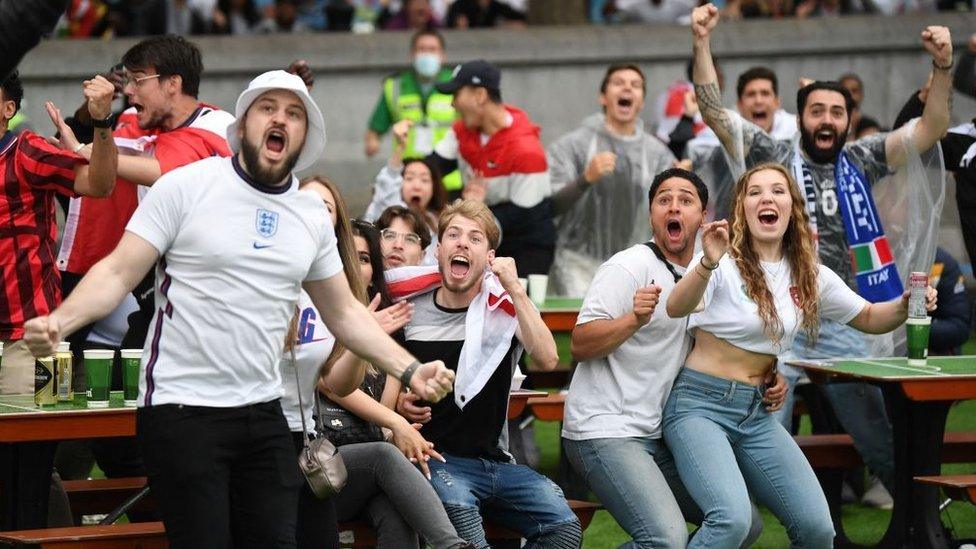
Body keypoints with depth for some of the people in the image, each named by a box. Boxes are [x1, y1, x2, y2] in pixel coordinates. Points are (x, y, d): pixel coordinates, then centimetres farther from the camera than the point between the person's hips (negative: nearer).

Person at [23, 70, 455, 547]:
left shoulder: (312, 214, 10)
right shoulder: (187, 186, -5)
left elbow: (344, 312, 18)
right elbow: (118, 273, -8)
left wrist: (410, 371, 7)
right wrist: (59, 321, -26)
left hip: (263, 414, 5)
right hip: (183, 412, -5)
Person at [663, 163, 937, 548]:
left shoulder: (810, 276, 7)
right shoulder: (725, 263, -10)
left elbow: (869, 318, 18)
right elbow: (676, 309, -27)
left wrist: (905, 305, -5)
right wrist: (708, 264, -47)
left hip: (756, 415, 6)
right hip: (700, 404, -6)